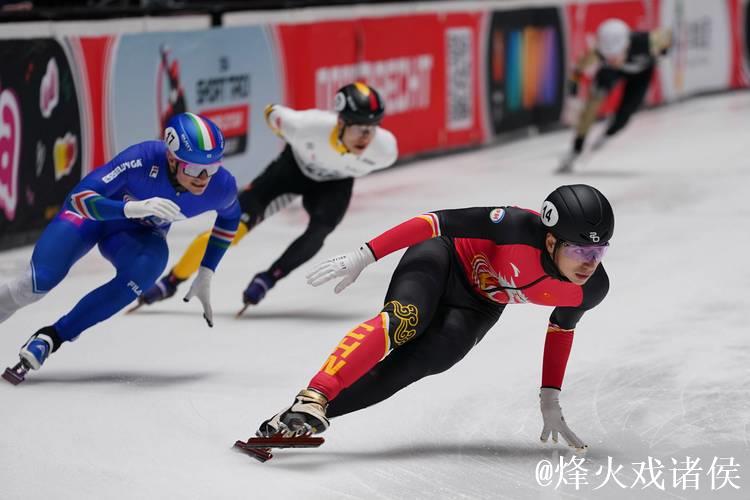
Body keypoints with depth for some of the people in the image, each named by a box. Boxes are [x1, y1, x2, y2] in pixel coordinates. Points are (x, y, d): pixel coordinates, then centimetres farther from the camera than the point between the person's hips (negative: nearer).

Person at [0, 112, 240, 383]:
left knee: (144, 271, -32)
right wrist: (134, 207, -54)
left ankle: (51, 338, -20)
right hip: (91, 212, -3)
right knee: (40, 281, -22)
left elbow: (229, 217, 0)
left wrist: (205, 275, -1)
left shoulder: (222, 186, -25)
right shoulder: (145, 159, -37)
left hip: (140, 233, 3)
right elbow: (81, 195, -39)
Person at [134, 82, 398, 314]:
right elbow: (274, 114, -16)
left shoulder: (385, 149, -35)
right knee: (236, 223, -7)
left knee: (317, 233, -28)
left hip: (334, 185, 1)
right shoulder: (309, 126, -41)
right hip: (294, 167, -1)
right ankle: (172, 280, 8)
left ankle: (267, 279, -6)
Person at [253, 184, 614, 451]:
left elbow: (561, 327, 4)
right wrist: (364, 256, -29)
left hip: (476, 307, 4)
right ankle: (311, 398, -47)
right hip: (445, 261, -4)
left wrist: (550, 399, 10)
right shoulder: (521, 228, -35)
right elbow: (441, 222, -28)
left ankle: (294, 422, -27)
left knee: (406, 368, -21)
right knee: (403, 321, -36)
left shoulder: (591, 289, -18)